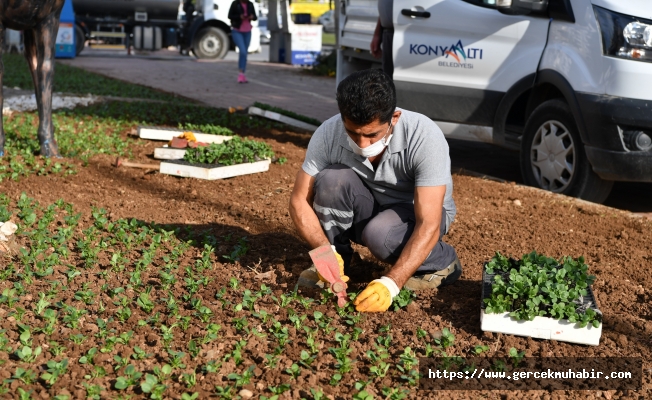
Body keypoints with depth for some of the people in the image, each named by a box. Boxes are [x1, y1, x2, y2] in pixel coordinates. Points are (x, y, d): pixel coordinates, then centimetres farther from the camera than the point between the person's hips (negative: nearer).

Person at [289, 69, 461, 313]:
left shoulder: (425, 137, -33)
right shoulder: (328, 134, -25)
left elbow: (428, 226, -35)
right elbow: (300, 201, -17)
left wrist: (391, 283, -45)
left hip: (418, 212, -2)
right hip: (368, 211, 3)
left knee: (379, 234, -35)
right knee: (331, 179, -27)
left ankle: (442, 264, -3)